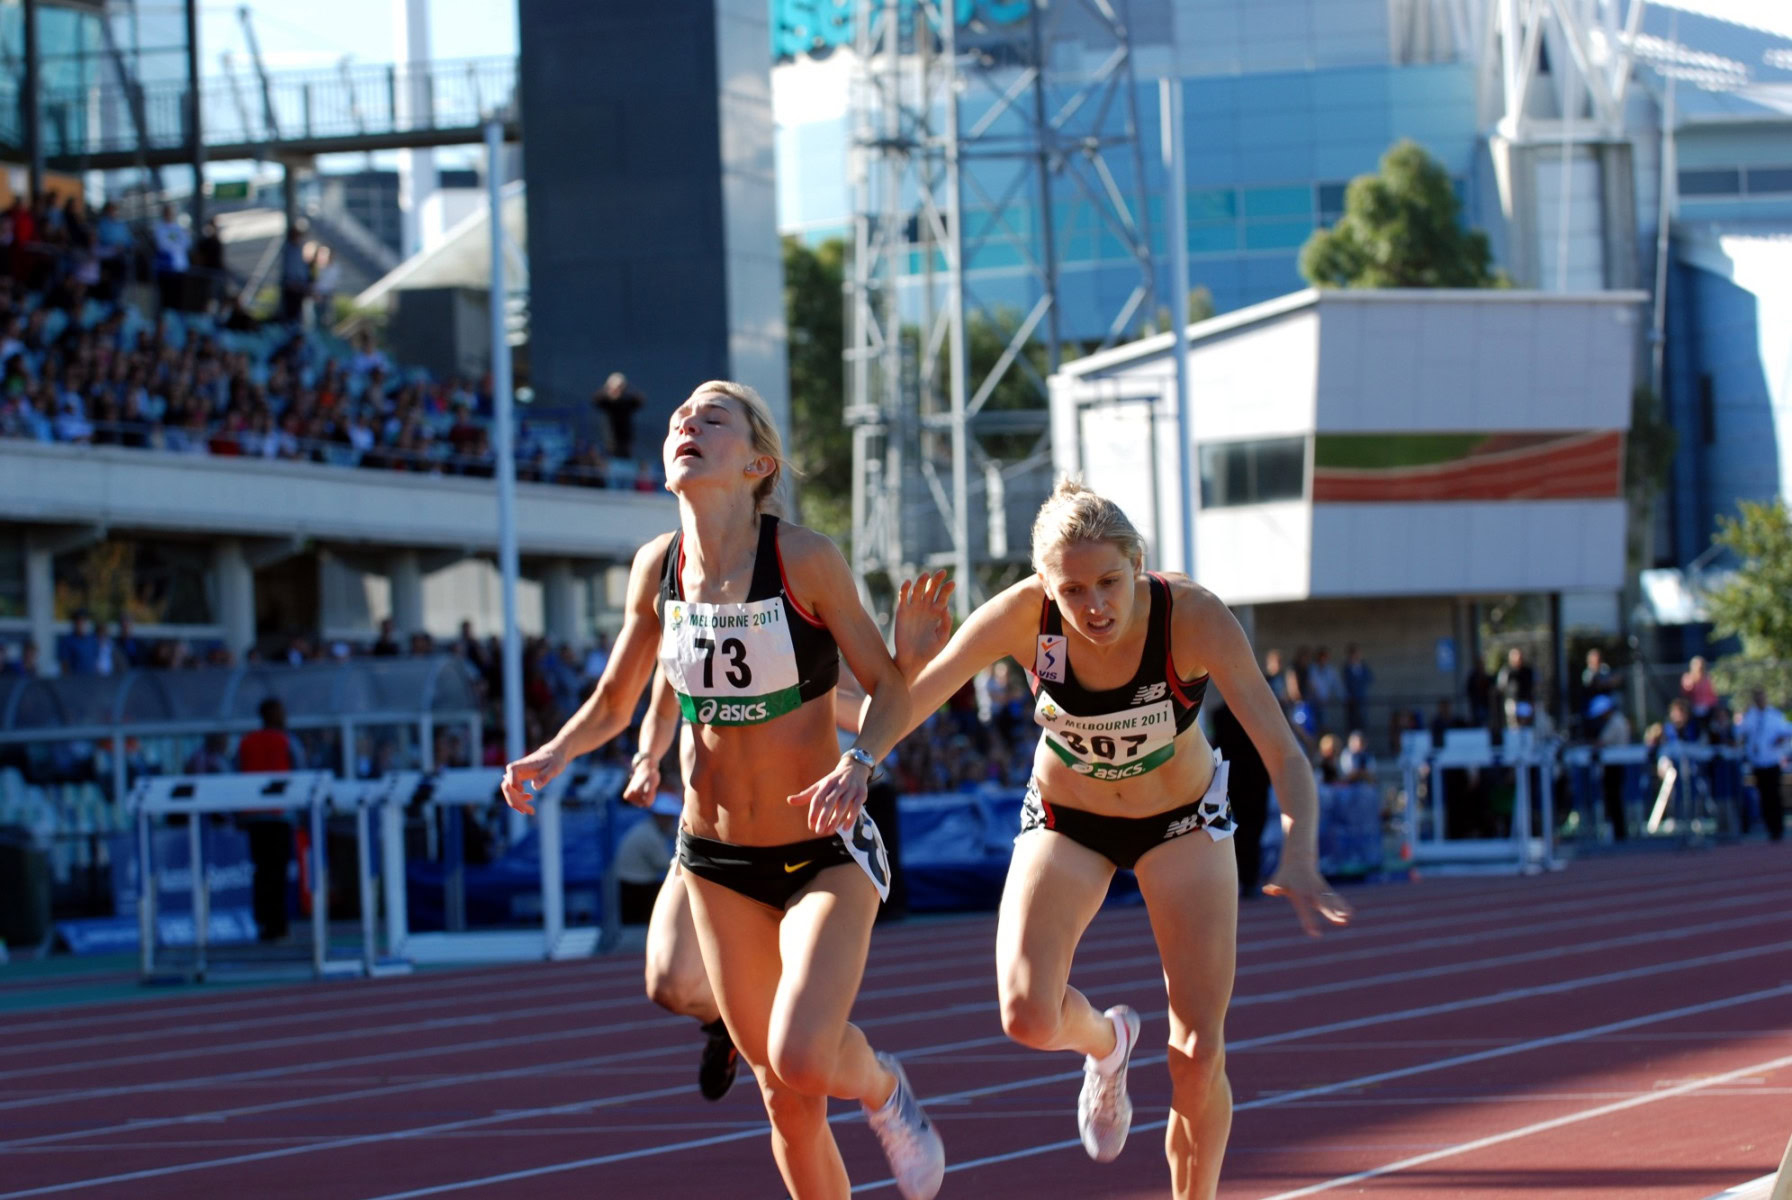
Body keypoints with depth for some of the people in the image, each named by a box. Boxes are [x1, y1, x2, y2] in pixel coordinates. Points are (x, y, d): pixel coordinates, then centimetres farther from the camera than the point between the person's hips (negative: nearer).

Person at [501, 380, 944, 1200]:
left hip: (826, 853, -4)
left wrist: (858, 763, -28)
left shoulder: (805, 560, -16)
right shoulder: (657, 567, -3)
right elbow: (614, 702, 9)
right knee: (783, 1093, 8)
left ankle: (882, 1086, 11)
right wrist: (555, 753, -10)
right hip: (715, 858, 4)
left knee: (801, 1058, -24)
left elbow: (889, 687, -9)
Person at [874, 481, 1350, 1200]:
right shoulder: (1023, 617, -29)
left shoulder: (1195, 618, -32)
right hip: (1065, 821, 1)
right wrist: (908, 666, -49)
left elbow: (1283, 754, -37)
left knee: (1199, 1053, -7)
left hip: (1182, 818, -1)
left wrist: (1299, 859, -54)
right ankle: (1105, 1043, 16)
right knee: (1029, 1018, -21)